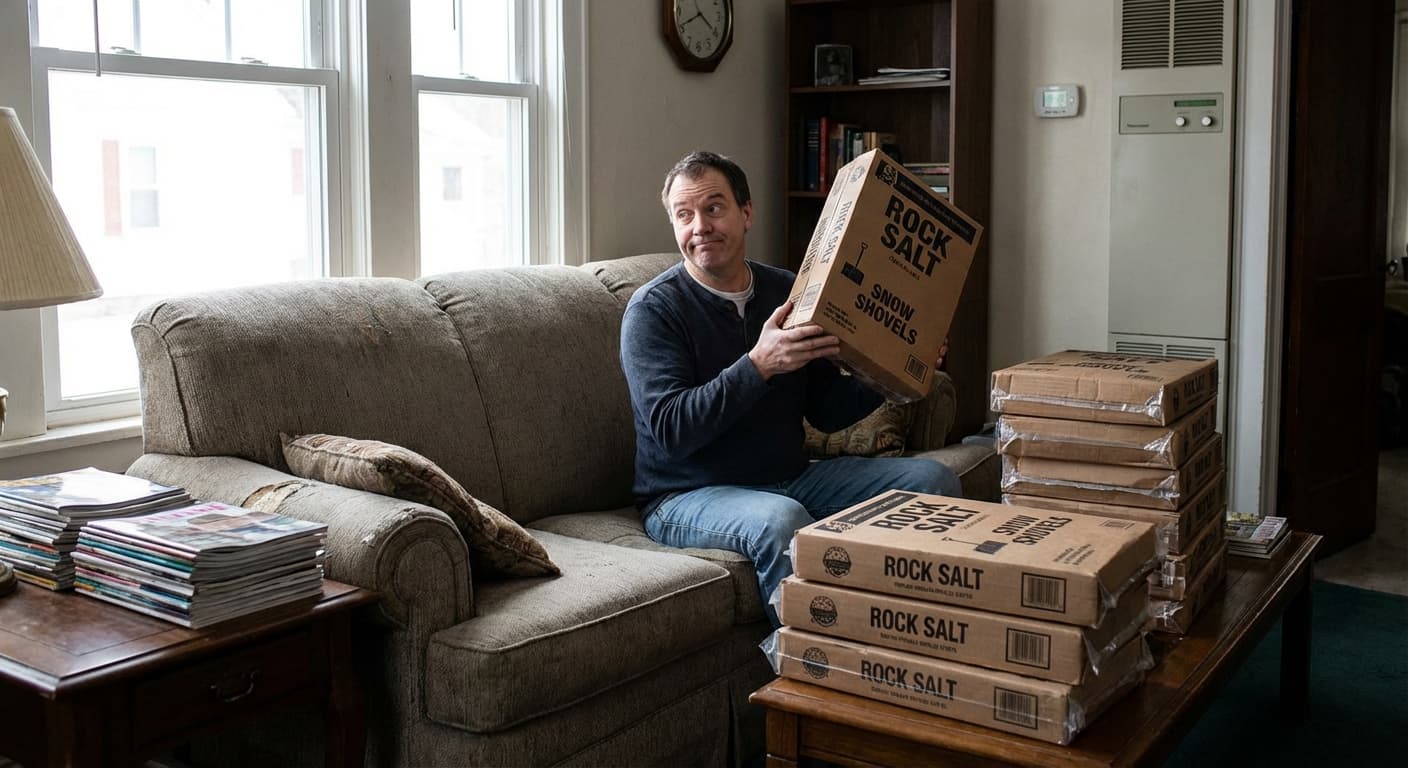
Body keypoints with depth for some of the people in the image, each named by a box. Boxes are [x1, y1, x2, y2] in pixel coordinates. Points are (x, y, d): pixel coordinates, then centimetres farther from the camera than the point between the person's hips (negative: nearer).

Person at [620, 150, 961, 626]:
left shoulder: (785, 291, 7)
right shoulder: (653, 310, -10)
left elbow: (827, 412, 10)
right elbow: (670, 430, -22)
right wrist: (759, 365, -29)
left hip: (790, 478, 7)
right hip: (690, 495, -6)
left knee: (934, 480, -3)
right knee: (780, 519, -38)